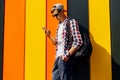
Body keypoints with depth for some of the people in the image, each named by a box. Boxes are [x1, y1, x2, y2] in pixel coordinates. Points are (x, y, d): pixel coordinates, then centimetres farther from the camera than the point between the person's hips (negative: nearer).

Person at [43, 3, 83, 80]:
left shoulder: (71, 22, -4)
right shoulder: (59, 25, 19)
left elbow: (78, 42, -12)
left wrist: (68, 55, -18)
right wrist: (49, 36, 6)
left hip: (65, 58, -8)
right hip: (58, 57, 8)